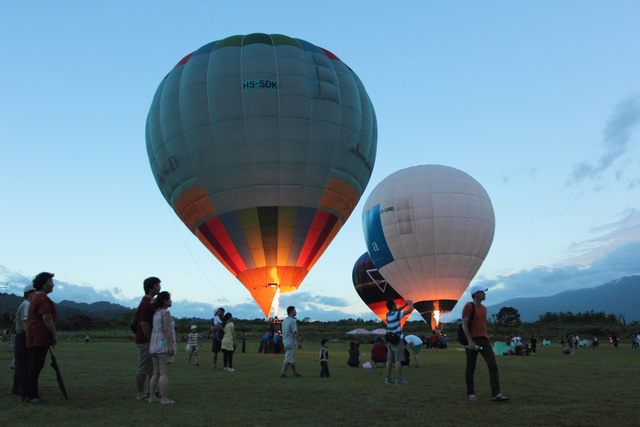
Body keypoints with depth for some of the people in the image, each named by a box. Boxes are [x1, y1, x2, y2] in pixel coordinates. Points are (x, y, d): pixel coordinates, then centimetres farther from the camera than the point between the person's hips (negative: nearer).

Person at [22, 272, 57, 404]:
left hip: (32, 337, 11)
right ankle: (32, 396, -7)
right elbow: (47, 318, -19)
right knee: (35, 367, -8)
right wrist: (54, 335, -12)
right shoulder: (42, 299, -13)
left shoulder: (35, 297, 20)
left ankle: (26, 395, 15)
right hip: (40, 337, -11)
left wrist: (51, 335, 23)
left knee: (30, 367, 11)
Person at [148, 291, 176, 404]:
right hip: (164, 347, -8)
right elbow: (167, 330, -19)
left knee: (156, 373, 13)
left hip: (154, 347, 8)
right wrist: (171, 347, -19)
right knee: (164, 374, -5)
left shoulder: (156, 313, 13)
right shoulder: (166, 313, -12)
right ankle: (164, 399, -4)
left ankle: (152, 397, 14)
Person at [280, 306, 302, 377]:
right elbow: (295, 332, -20)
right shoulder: (293, 321, -15)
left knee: (292, 359, 15)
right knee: (288, 359, -5)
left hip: (285, 342, 9)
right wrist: (299, 342, -18)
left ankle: (295, 372, 22)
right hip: (291, 343, -9)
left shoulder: (284, 321, 13)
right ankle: (282, 373, -6)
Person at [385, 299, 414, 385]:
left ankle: (388, 378, 9)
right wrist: (411, 304, 14)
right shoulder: (396, 314, -14)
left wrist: (406, 304, 28)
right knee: (398, 360, -7)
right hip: (398, 339, -8)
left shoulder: (388, 314, 7)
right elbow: (409, 311, -6)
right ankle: (399, 379, -8)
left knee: (389, 360, 7)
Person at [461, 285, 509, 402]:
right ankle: (470, 393, 18)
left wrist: (487, 339, 19)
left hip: (484, 340, 6)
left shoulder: (484, 308, 16)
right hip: (472, 341, -6)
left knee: (493, 366, -7)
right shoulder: (469, 306, -7)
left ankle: (496, 394, -9)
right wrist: (470, 341, -19)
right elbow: (464, 325, -13)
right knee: (470, 369, 4)